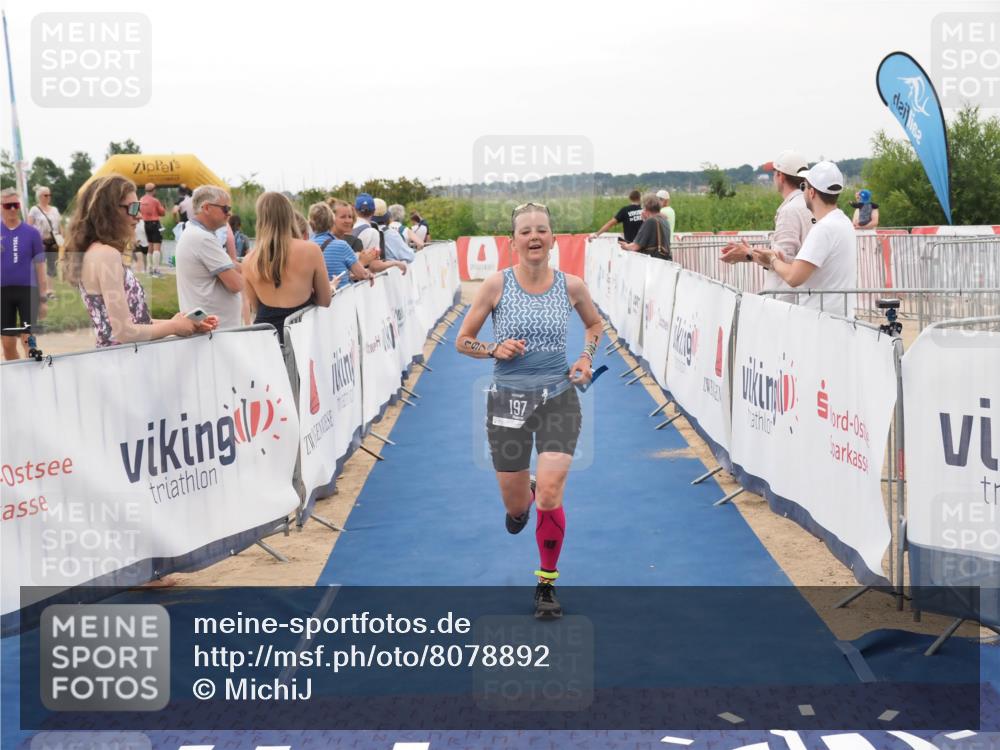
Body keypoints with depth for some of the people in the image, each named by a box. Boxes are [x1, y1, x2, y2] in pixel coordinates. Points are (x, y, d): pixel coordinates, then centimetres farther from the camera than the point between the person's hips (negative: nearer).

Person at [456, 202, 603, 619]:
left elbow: (595, 324, 18)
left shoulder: (571, 286, -2)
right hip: (508, 401, 0)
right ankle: (523, 499, 52)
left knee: (550, 496, -14)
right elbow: (462, 341, 1)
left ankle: (547, 586, 7)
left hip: (559, 400, 0)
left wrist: (586, 357, 0)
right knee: (515, 506, 10)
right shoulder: (497, 285, -7)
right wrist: (494, 349, -18)